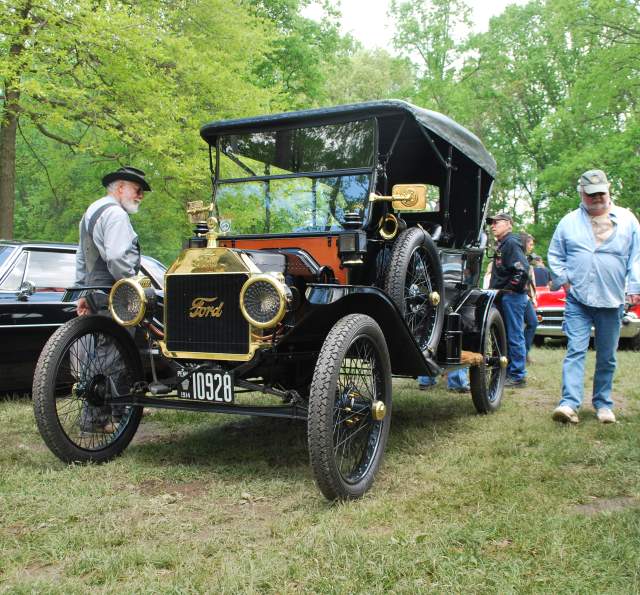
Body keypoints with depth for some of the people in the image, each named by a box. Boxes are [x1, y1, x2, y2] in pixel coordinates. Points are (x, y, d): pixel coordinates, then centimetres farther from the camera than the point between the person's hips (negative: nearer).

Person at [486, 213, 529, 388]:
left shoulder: (511, 243, -12)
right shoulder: (501, 245, 19)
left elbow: (522, 270, -23)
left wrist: (510, 288, -16)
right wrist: (495, 289, 17)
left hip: (513, 296, -10)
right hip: (504, 297, 10)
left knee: (515, 337, -5)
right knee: (506, 336, 14)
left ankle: (518, 376, 0)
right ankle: (508, 372, 22)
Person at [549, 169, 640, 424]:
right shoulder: (569, 222, 6)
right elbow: (555, 255, 14)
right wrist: (564, 279, 2)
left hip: (612, 301, 1)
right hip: (577, 300, -1)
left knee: (607, 356, 9)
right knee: (575, 351, -9)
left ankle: (603, 403, 21)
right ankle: (569, 403, -15)